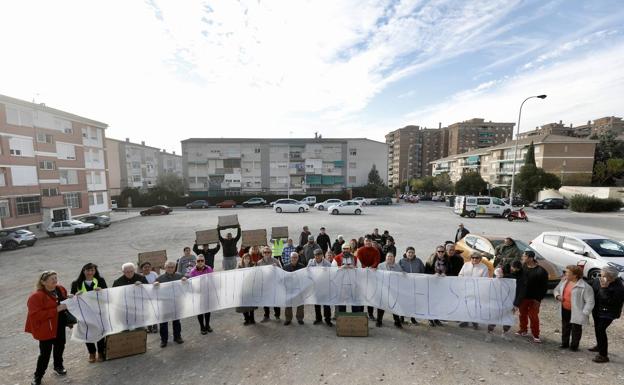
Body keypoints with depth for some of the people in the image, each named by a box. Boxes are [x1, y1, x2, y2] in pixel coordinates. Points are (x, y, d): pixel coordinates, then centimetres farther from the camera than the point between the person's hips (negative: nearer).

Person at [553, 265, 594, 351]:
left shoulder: (585, 286, -19)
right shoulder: (564, 281, 1)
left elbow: (590, 302, -17)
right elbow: (556, 289, 15)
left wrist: (584, 313, -20)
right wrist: (557, 295, -6)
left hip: (576, 312, -6)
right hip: (565, 310, 6)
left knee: (576, 329, 10)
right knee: (565, 327, 18)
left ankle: (574, 345, 28)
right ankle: (565, 343, 33)